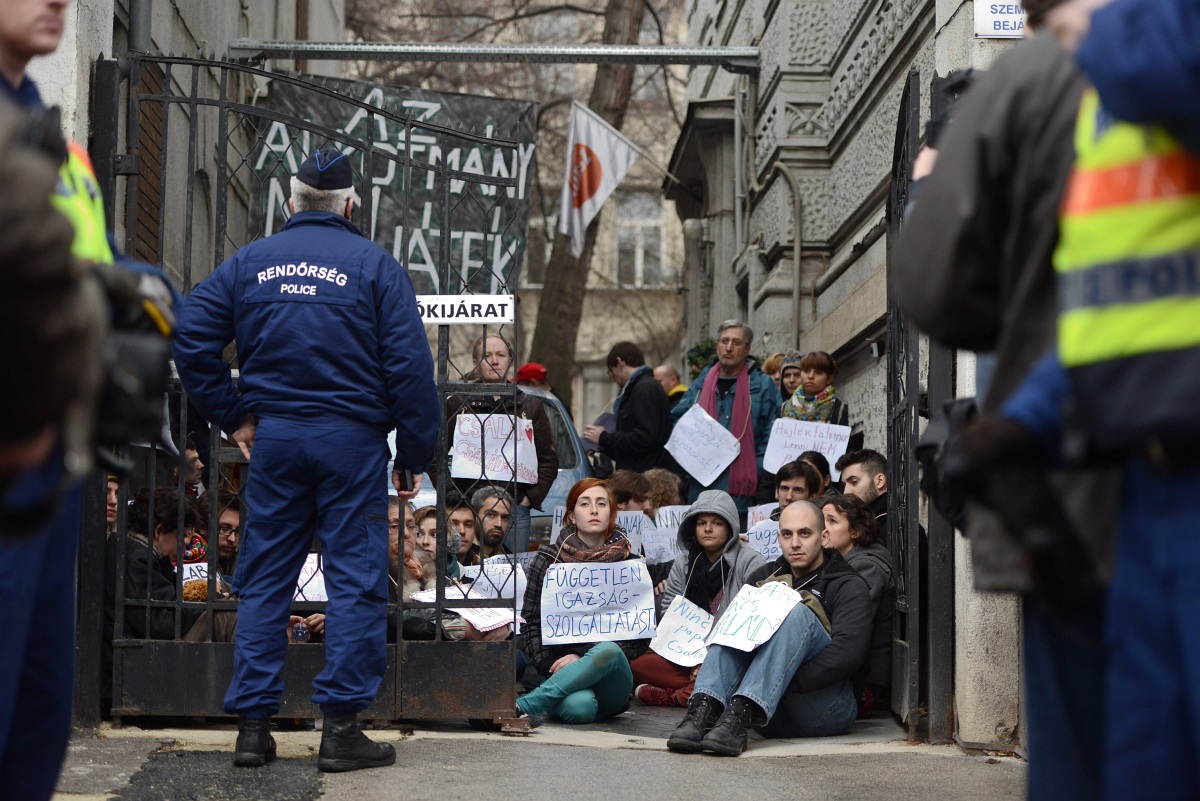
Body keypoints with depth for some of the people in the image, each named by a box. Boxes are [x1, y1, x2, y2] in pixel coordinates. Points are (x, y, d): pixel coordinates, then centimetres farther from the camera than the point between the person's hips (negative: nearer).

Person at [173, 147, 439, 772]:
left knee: (263, 582, 9)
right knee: (355, 580, 2)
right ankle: (341, 729, 0)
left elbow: (191, 335, 2)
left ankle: (252, 726, 10)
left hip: (273, 438, 3)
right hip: (352, 439, -3)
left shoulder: (250, 262, 7)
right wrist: (414, 456, -2)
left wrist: (232, 416, 8)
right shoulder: (373, 264, -2)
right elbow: (409, 364, -7)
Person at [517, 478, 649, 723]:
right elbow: (531, 623, 6)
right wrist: (552, 667, -12)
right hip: (560, 675, -3)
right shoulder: (547, 560, 10)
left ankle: (521, 707, -32)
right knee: (579, 706, -40)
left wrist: (585, 657, -10)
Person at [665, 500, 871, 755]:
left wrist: (786, 685, -23)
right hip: (772, 716, 4)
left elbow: (849, 652, -12)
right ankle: (704, 711, -40)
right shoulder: (764, 577, 22)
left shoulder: (849, 586, 6)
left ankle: (739, 714, -44)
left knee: (798, 612, -24)